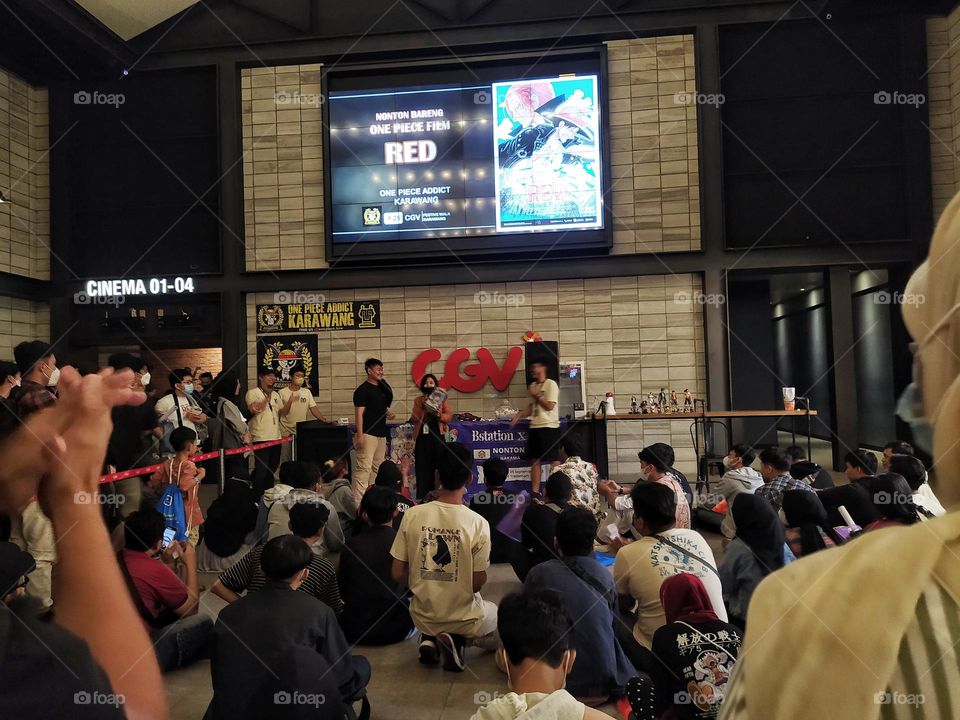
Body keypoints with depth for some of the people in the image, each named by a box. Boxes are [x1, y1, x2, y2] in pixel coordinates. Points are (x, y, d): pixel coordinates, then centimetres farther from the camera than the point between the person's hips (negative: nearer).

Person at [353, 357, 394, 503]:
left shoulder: (382, 388, 15)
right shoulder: (362, 390, -9)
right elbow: (359, 413, -14)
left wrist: (388, 413, 7)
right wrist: (360, 435, -20)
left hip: (381, 434, 9)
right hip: (368, 434, -9)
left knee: (377, 468, 14)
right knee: (364, 467, -14)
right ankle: (358, 501, -16)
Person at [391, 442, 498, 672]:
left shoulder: (412, 515, -13)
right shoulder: (478, 524, -21)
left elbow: (398, 574, -6)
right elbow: (478, 583, -15)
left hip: (422, 616, 4)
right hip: (462, 619, -4)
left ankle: (430, 639, 7)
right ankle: (459, 640, 0)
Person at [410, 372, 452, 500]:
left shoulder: (442, 398, 7)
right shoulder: (418, 400, 11)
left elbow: (449, 415, -1)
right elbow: (413, 419, 3)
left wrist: (439, 415, -18)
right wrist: (422, 407, -10)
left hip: (437, 436, -1)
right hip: (422, 437, 1)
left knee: (438, 465, -4)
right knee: (422, 467, 0)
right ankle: (422, 497, 4)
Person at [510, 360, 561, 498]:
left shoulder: (551, 384, -7)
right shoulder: (533, 385, 15)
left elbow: (549, 406, -14)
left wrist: (536, 395, -12)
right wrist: (519, 415, 6)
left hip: (549, 427, -7)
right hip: (535, 427, 8)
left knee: (554, 461, -3)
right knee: (535, 460, 7)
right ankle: (535, 492, 11)